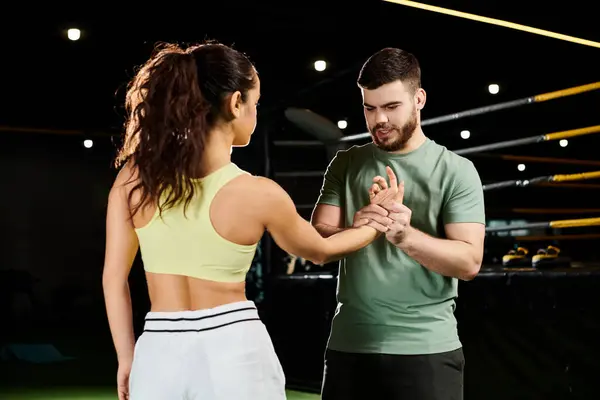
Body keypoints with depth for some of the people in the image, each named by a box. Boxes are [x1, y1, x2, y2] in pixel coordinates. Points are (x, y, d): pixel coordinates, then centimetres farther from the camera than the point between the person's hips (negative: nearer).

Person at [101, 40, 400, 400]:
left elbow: (114, 277, 1)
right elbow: (320, 251, 8)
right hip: (233, 354, -2)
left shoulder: (135, 176, -4)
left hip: (159, 354, 3)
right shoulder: (259, 194, -11)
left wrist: (127, 358, 11)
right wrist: (379, 225, 25)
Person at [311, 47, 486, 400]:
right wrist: (354, 231, -23)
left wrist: (404, 235, -27)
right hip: (348, 345, 3)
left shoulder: (456, 171, -3)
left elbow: (469, 261, -10)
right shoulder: (346, 164, 7)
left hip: (427, 349, -2)